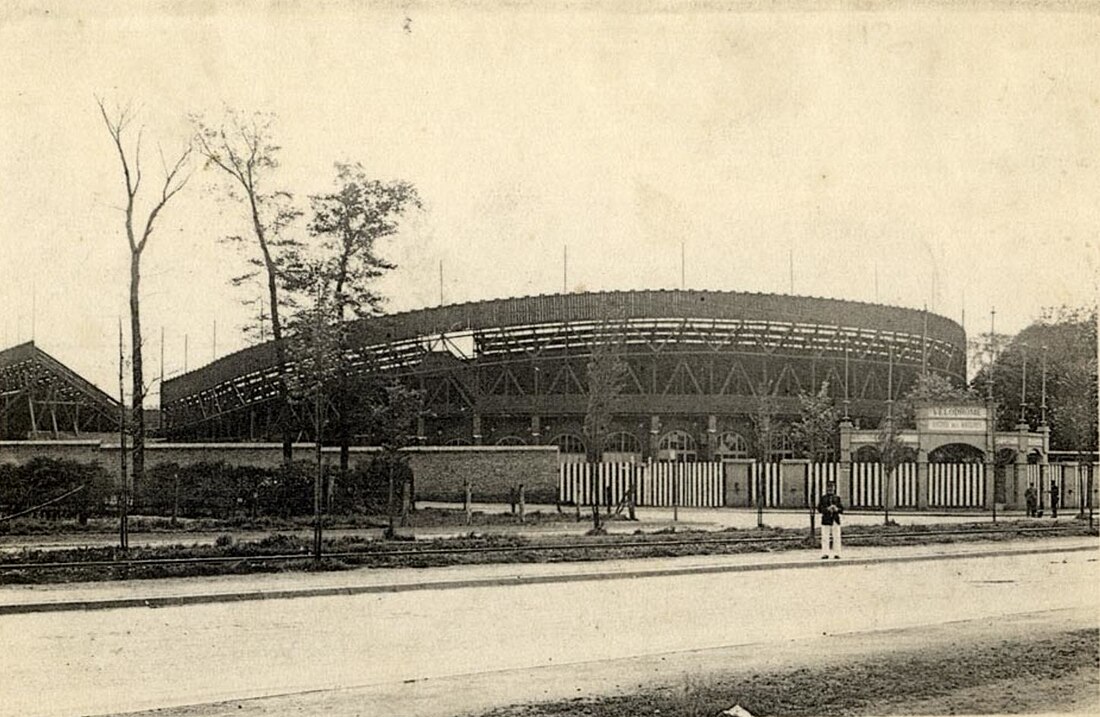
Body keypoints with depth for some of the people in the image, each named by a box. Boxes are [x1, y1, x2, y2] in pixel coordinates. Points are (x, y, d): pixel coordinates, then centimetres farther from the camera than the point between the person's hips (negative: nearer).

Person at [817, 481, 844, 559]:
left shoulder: (837, 498, 11)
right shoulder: (823, 498, 6)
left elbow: (842, 508, 9)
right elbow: (819, 508, 1)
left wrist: (837, 509, -13)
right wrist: (827, 509, -15)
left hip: (835, 520, 1)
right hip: (826, 520, -1)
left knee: (836, 537, 0)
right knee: (825, 537, -4)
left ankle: (836, 554, 5)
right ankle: (825, 554, -1)